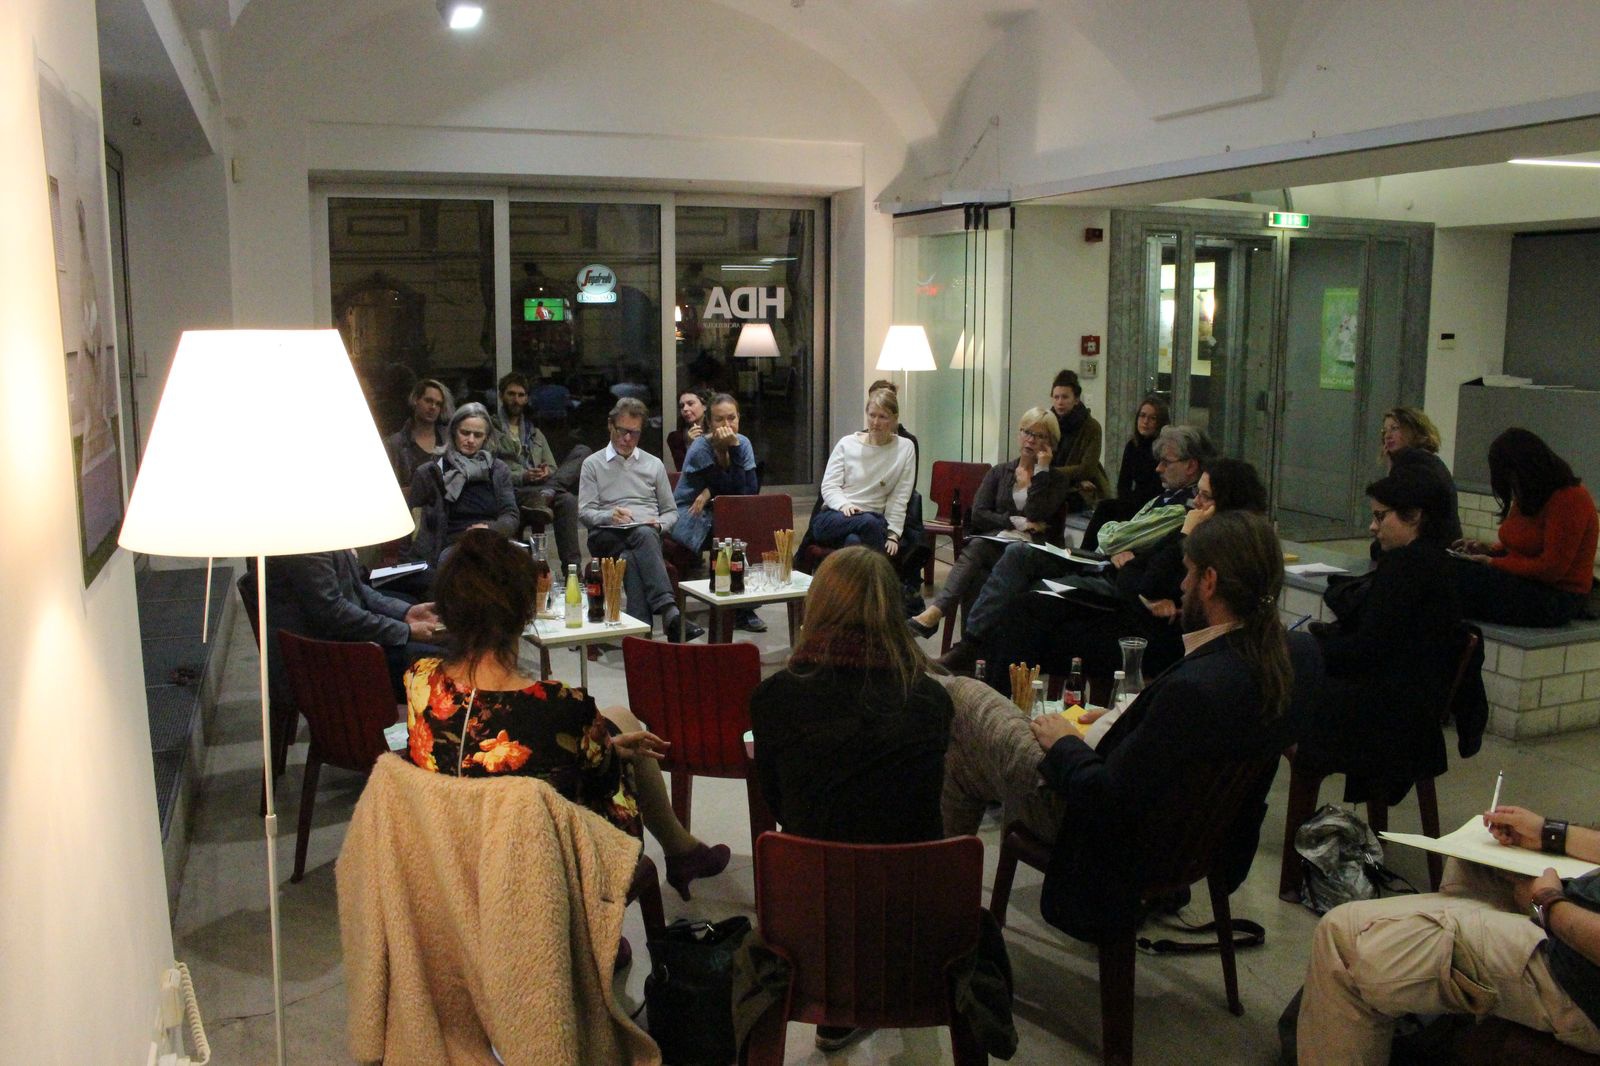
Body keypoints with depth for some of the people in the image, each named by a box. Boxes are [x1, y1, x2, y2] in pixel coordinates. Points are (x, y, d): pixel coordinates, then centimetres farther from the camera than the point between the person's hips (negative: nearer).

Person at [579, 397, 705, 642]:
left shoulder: (654, 464, 23)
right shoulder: (593, 464, 17)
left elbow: (671, 512, 21)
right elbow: (584, 512, 6)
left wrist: (659, 524, -3)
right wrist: (610, 516, -15)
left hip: (647, 533, 2)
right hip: (607, 537, -2)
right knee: (643, 537, -38)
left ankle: (640, 627, -54)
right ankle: (669, 609, -58)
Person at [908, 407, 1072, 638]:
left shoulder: (1056, 479, 13)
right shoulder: (999, 472, 22)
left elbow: (1035, 515, -7)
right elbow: (978, 514, 8)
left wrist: (1041, 470, -3)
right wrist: (1015, 522, -5)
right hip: (994, 540, 3)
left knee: (976, 549, -34)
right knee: (976, 547, -35)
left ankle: (935, 612, -51)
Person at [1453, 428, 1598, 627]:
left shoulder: (1569, 499, -15)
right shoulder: (1527, 497, 12)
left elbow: (1551, 569, -19)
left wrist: (1492, 562, -14)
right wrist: (1489, 550, 4)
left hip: (1556, 600, -9)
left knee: (1460, 574, -28)